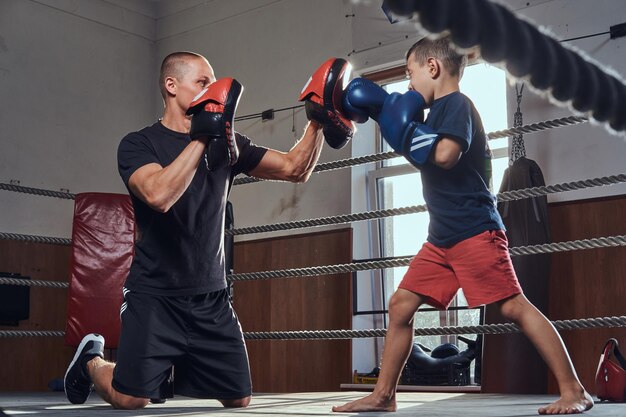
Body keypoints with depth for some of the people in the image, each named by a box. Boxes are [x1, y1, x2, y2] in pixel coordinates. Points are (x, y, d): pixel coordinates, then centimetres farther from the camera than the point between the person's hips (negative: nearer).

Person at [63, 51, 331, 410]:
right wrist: (201, 138, -26)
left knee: (239, 399, 4)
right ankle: (91, 360, 25)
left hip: (211, 298, 5)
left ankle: (176, 374, 33)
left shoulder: (226, 145, 5)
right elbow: (159, 196, -28)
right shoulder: (139, 144, -8)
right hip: (156, 295, -4)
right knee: (132, 400, -8)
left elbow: (295, 169, 2)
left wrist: (317, 122, -10)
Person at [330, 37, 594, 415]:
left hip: (475, 231, -9)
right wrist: (382, 111, 21)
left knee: (513, 306, -11)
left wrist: (406, 128, -13)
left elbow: (445, 155, -26)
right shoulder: (438, 112, 18)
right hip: (442, 237, 10)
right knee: (401, 305, 6)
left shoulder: (457, 104, -9)